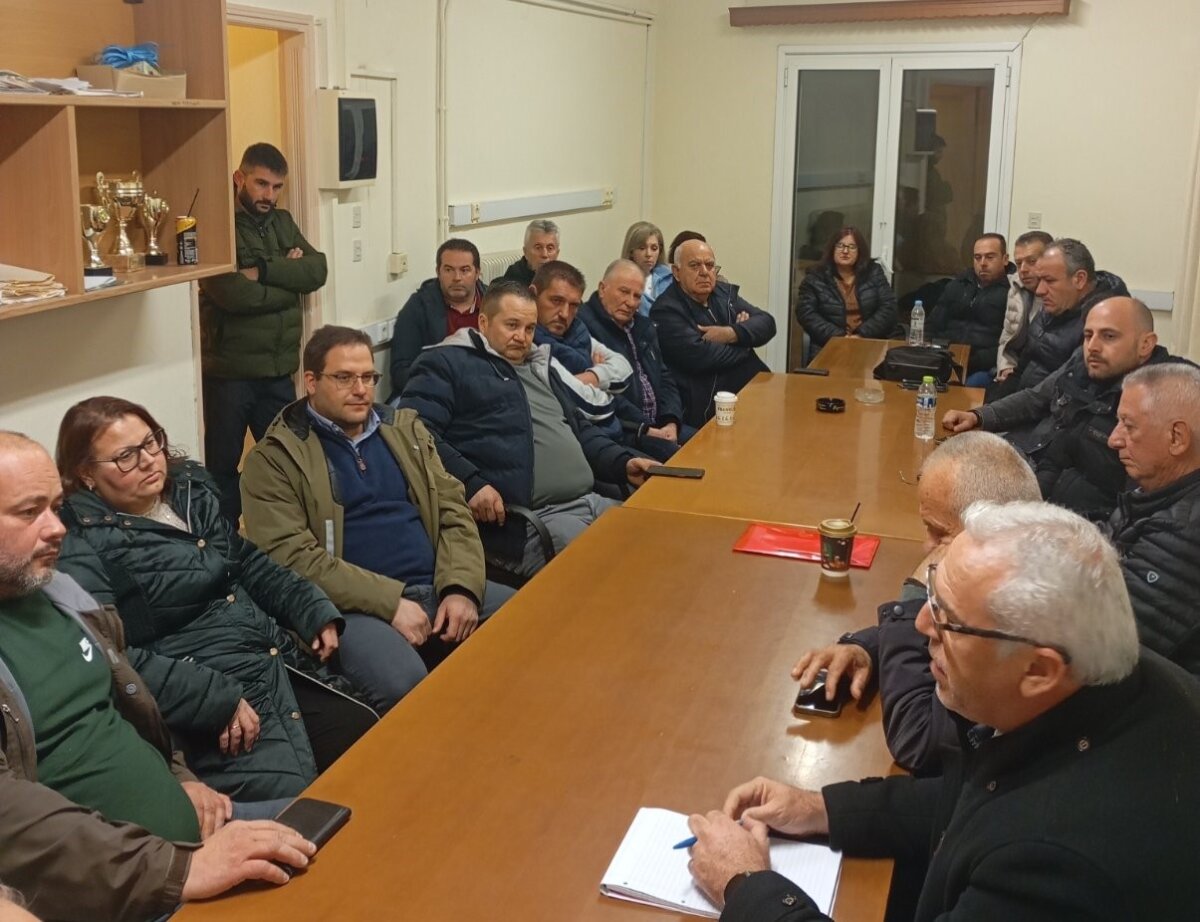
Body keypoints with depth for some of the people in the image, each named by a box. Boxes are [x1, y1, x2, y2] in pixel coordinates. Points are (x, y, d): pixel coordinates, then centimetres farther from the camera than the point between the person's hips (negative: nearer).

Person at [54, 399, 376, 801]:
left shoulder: (189, 488, 11)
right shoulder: (81, 548, -11)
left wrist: (316, 612, 9)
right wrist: (218, 700, -23)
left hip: (284, 665, 8)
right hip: (208, 707, -7)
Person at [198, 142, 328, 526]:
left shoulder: (282, 222, 11)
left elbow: (317, 271, -4)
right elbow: (233, 294, -23)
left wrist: (264, 271, -17)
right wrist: (288, 277, -9)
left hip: (279, 369, 6)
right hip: (229, 371, -6)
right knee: (222, 466, 8)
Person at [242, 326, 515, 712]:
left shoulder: (405, 428, 17)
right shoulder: (275, 458, 0)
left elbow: (453, 511, 12)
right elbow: (293, 558, -11)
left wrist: (461, 589, -6)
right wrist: (390, 601, -17)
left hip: (438, 589, 6)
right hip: (358, 605, -5)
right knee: (404, 686, -35)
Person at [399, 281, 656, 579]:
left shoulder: (539, 368, 29)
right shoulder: (446, 363, 3)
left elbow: (579, 430, 35)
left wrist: (624, 462, 16)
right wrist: (470, 483, -23)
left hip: (590, 502, 8)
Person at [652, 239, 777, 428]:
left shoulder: (725, 292, 16)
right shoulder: (666, 311, -8)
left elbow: (767, 323, 8)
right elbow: (700, 356, -20)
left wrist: (731, 333, -12)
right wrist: (745, 343, -3)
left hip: (756, 385, 8)